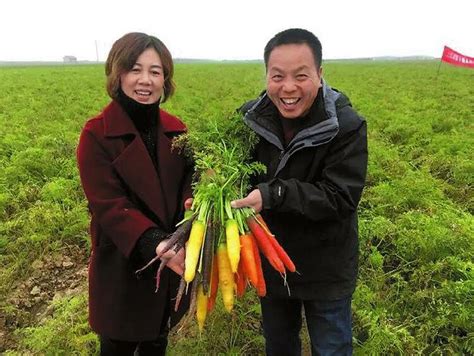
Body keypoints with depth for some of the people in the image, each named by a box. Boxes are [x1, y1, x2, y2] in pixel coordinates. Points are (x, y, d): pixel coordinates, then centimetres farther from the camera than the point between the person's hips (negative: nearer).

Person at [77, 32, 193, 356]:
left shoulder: (176, 129, 1)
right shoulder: (97, 135, -15)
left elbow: (188, 182, -1)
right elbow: (109, 205, -22)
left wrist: (195, 202, -25)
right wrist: (154, 244, -36)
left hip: (172, 261, 5)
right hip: (123, 265, -4)